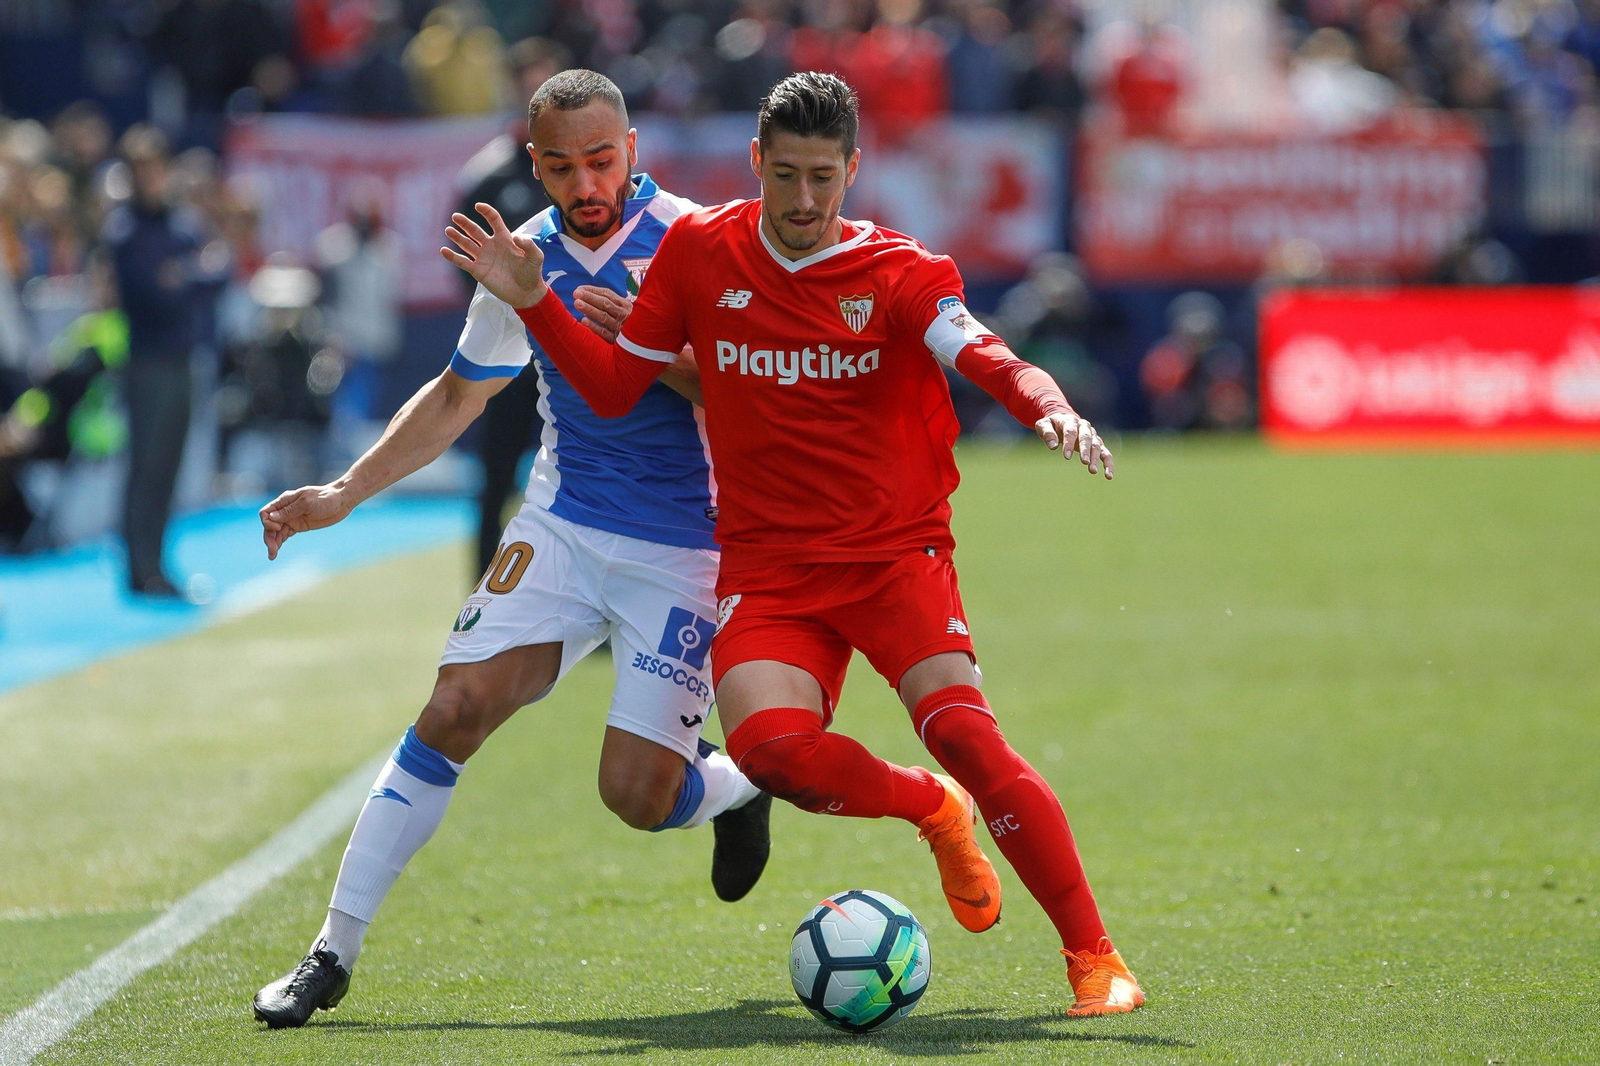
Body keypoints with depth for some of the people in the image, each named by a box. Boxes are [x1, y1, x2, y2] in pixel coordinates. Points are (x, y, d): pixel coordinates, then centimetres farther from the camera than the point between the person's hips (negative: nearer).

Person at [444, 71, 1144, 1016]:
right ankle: (930, 809, 7)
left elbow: (982, 356, -22)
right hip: (768, 568, 2)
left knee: (962, 730, -24)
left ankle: (1095, 956, -13)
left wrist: (1047, 406, -44)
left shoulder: (901, 273, -4)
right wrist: (532, 301, 0)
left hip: (896, 552, -2)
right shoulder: (698, 252, 4)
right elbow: (614, 388, 13)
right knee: (769, 745, -26)